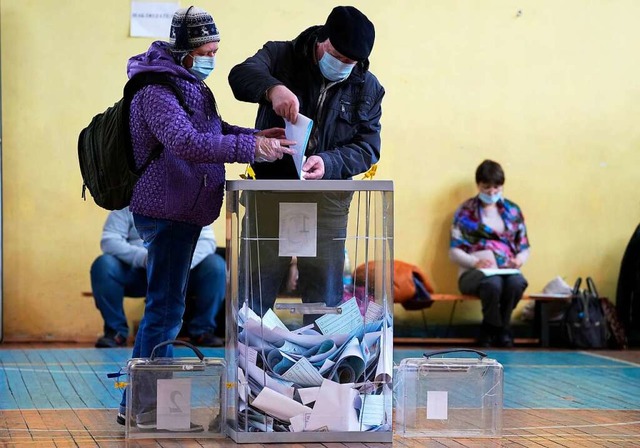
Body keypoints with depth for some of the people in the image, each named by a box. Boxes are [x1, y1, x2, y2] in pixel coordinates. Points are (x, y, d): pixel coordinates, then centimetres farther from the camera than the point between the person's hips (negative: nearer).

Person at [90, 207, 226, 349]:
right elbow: (109, 240, -14)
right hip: (137, 271, -1)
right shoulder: (126, 208, -2)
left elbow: (207, 241, -9)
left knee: (216, 266, -23)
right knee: (103, 265, -27)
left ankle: (201, 330, -10)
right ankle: (116, 331, -14)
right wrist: (145, 258, -31)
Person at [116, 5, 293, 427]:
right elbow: (187, 143, -31)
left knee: (167, 305, 15)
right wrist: (251, 148, -34)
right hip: (167, 212, -11)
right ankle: (136, 404, -4)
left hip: (184, 210, 11)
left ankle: (156, 397, 22)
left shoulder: (187, 83, 15)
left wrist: (257, 135, 5)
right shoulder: (158, 89, -18)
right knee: (165, 308, -9)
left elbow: (214, 130, 23)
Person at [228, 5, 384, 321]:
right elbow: (241, 75, -23)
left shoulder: (368, 88, 4)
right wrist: (272, 88, -45)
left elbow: (367, 147, -1)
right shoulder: (282, 56, -3)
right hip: (271, 190, -2)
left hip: (328, 200, 2)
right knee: (255, 286, 1)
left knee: (325, 294, 5)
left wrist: (329, 163, -21)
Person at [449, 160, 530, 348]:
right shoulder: (466, 211, 5)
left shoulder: (512, 210, 15)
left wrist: (520, 259, -8)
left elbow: (524, 247, 17)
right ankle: (501, 330, -12)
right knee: (493, 283, -39)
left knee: (517, 282, -35)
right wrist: (475, 262, -20)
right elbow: (454, 251, 0)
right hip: (474, 272, -3)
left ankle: (491, 330, -12)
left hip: (506, 270, 3)